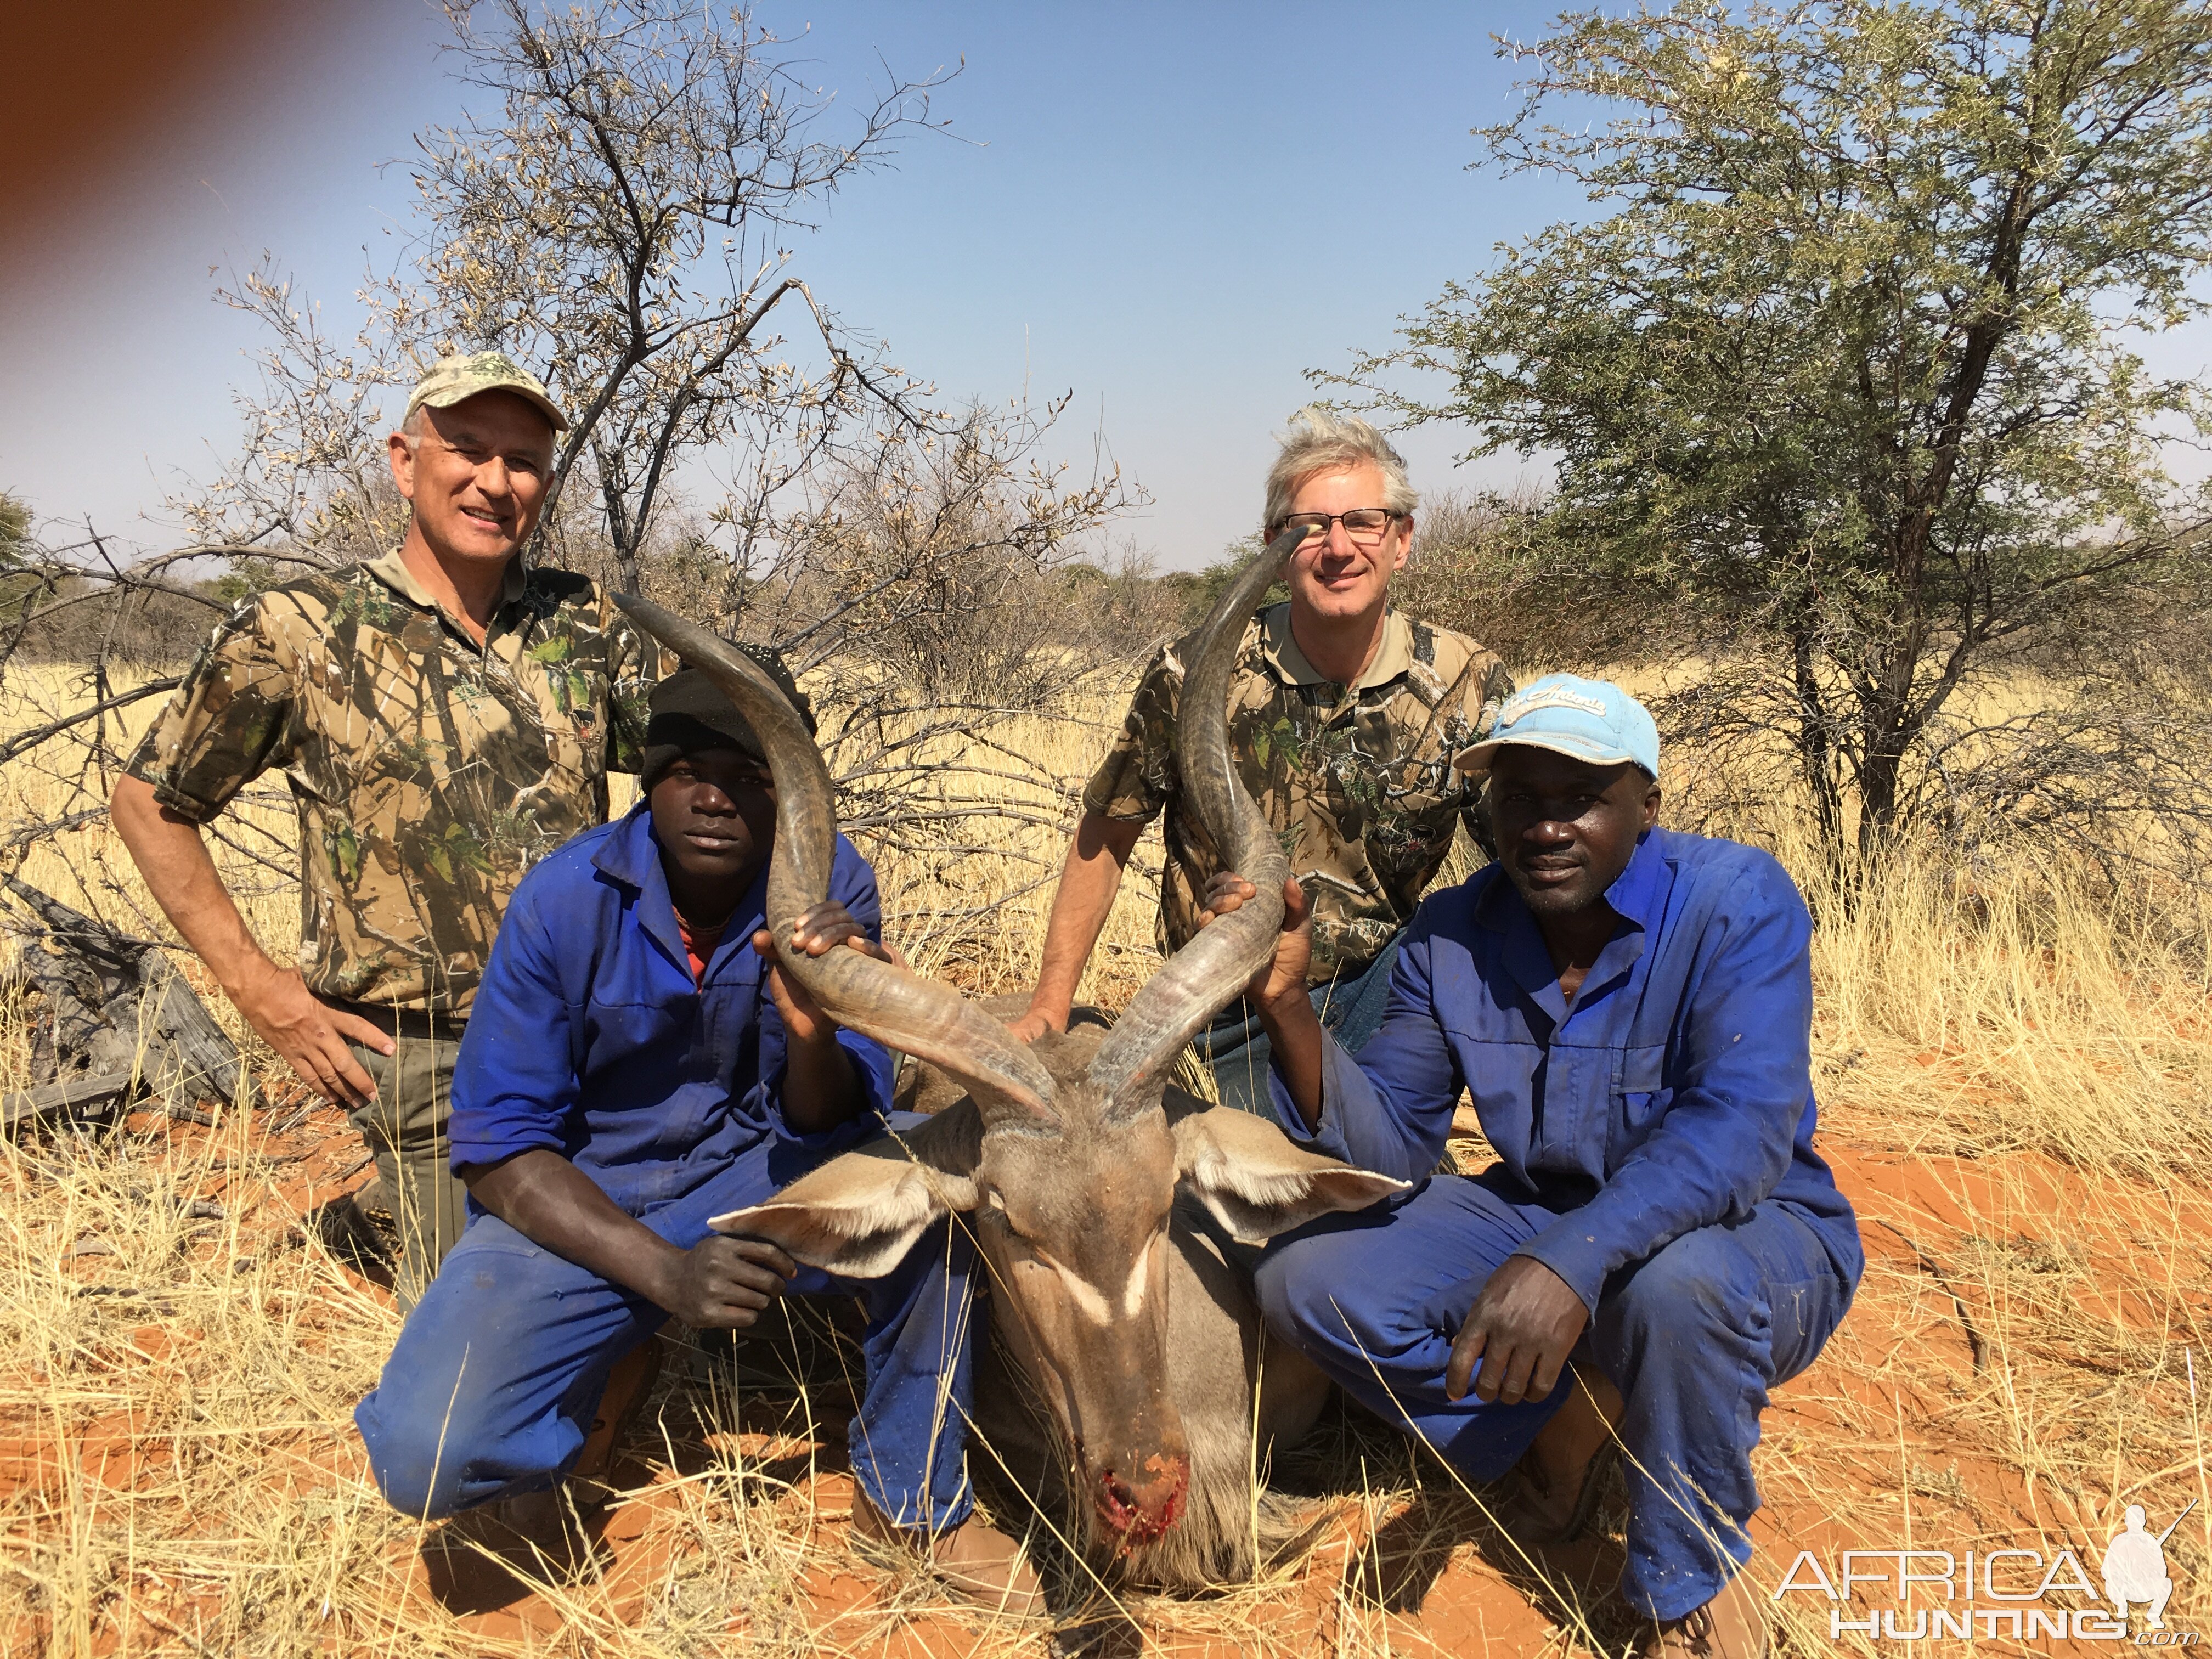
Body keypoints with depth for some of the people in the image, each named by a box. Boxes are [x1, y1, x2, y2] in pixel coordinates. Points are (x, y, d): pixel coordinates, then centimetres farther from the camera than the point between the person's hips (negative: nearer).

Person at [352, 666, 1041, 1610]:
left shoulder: (831, 883, -14)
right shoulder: (564, 902, -17)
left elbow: (826, 1131, -11)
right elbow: (498, 1154, -13)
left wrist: (813, 1032, -35)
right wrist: (665, 1273, -26)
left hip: (753, 1178, 1)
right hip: (582, 1208, -1)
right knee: (425, 1457, -24)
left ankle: (911, 1500, -5)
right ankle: (614, 1373, 11)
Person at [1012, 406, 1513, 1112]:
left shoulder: (1466, 684, -8)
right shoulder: (1196, 675, -11)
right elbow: (1103, 838, 0)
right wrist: (1049, 1007, -3)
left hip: (1389, 981, 0)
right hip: (1245, 1018, 1)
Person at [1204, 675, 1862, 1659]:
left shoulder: (1737, 903, -20)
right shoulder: (1451, 938, -7)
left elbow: (1741, 1126, -33)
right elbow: (1389, 1146, -10)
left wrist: (1573, 1260, -48)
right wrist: (1287, 1006, -28)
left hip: (1752, 1237, -4)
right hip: (1537, 1215, 4)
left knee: (1677, 1280, -40)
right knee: (1304, 1277, -14)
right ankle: (1567, 1420, 2)